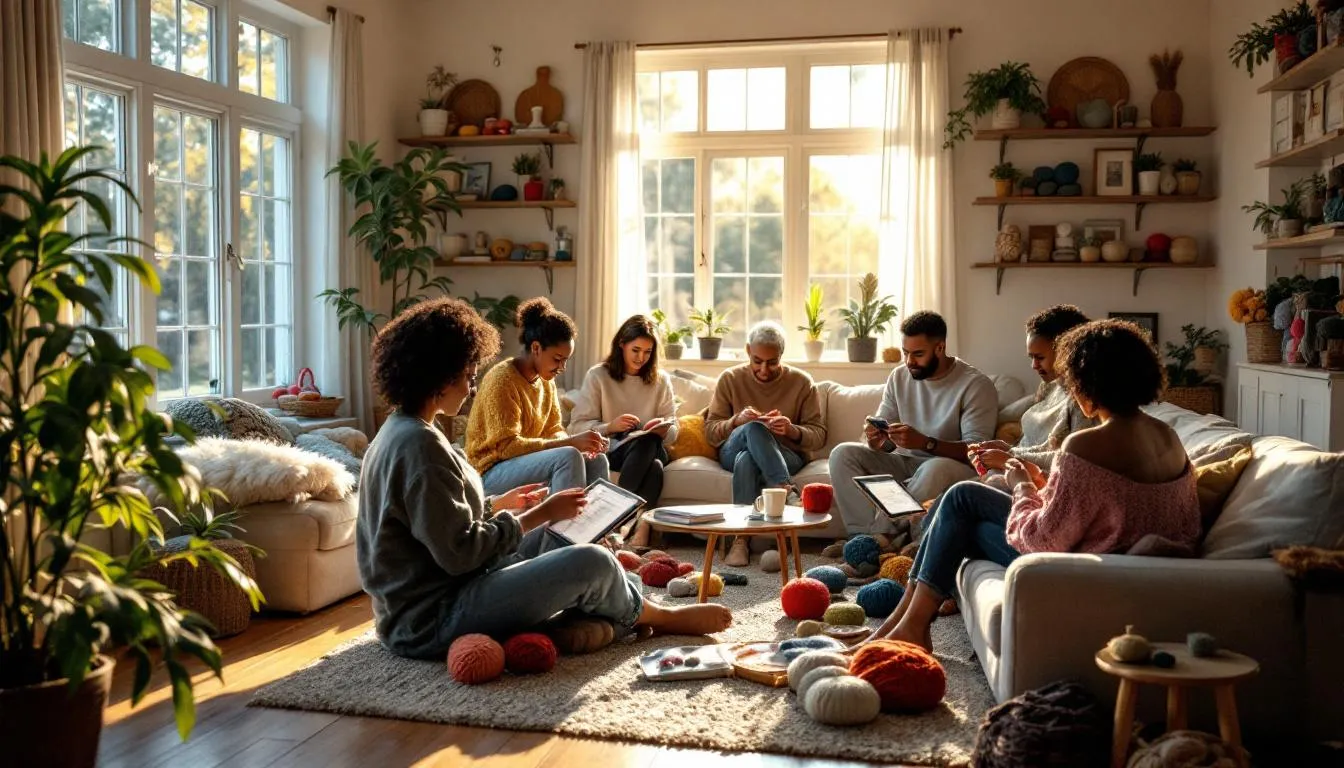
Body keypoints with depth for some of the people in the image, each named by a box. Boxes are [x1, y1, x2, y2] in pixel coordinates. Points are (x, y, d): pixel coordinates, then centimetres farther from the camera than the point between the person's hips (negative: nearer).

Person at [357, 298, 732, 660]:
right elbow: (459, 552, -24)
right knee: (592, 563, -13)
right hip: (434, 620, -11)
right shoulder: (420, 445, -23)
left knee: (550, 535, 22)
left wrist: (499, 504, 13)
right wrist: (541, 513, -15)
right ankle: (657, 618, 16)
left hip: (419, 601, 11)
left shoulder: (399, 432, 9)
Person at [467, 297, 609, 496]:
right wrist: (570, 442, -29)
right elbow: (507, 446, -25)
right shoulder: (502, 379, -19)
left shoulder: (546, 381, 5)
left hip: (524, 463, 8)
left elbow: (553, 430, 9)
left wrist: (582, 443, -14)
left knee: (596, 460, -8)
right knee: (568, 456, -28)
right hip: (493, 472, -8)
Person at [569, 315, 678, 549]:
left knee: (653, 453, -36)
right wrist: (610, 427, -20)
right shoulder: (598, 376, 7)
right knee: (647, 441, -37)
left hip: (650, 451, 3)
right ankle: (642, 525, -43)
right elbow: (578, 425, -1)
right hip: (609, 450, -3)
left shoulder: (661, 380, 16)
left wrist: (664, 431, -14)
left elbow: (673, 433, 11)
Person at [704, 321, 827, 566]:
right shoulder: (730, 379, 6)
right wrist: (736, 421, -19)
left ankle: (741, 539, -43)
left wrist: (793, 431, -22)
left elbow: (819, 436, 1)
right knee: (753, 429, -36)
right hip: (733, 452, 1)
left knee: (747, 460, -38)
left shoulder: (802, 383, 4)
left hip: (787, 456, -1)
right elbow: (710, 431, 3)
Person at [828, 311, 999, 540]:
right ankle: (869, 536, -27)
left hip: (952, 464, -5)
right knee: (843, 453, -14)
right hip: (904, 462, 6)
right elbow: (885, 436, 8)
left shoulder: (976, 385, -11)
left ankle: (877, 535, -24)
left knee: (935, 469, -40)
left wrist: (924, 442, -34)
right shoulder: (899, 376, 6)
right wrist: (876, 441, -18)